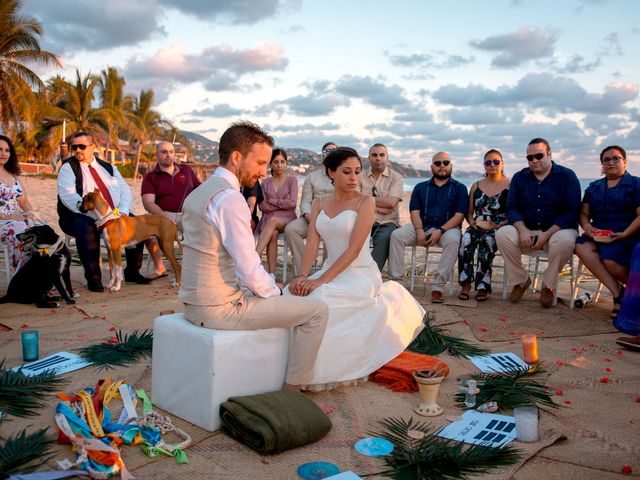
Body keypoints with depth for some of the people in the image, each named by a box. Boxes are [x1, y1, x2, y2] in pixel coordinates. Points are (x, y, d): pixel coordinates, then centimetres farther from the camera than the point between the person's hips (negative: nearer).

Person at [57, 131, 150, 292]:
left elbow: (125, 190, 8)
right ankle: (93, 278, -29)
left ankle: (133, 272, -4)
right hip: (80, 217, -4)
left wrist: (122, 211, -12)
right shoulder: (68, 168, 2)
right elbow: (67, 195, -13)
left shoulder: (108, 168, 17)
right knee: (86, 228, -37)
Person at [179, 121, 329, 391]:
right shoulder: (230, 199, -20)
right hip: (219, 308, -10)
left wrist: (269, 287, 13)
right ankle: (292, 391, 9)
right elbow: (250, 270, -21)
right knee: (317, 310, -2)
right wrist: (274, 291, -1)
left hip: (193, 302, 10)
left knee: (271, 294, 32)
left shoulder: (196, 194, 10)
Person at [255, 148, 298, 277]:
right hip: (268, 219, 2)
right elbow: (262, 206, 4)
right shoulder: (265, 183, 16)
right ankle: (271, 275, -41)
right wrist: (282, 203, -4)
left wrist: (271, 201, 0)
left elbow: (292, 203, -5)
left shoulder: (292, 180, 9)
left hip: (286, 219, -2)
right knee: (273, 234, -34)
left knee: (273, 221, -37)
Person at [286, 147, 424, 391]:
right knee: (290, 296, -22)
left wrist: (320, 280, -23)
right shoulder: (320, 203, 10)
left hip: (361, 274, -5)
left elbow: (354, 249, -15)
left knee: (318, 300, -31)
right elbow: (312, 244, 0)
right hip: (331, 271, 5)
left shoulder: (365, 202, -6)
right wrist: (302, 276, -19)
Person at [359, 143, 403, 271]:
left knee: (383, 239, -34)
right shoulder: (361, 177, 13)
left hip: (388, 222, -2)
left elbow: (391, 202, -9)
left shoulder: (396, 178, 6)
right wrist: (379, 208, -8)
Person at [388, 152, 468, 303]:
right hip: (421, 226, 3)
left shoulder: (459, 188, 9)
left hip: (447, 227, -2)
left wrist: (440, 231, -17)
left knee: (453, 240, -38)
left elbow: (459, 215, -2)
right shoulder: (421, 187, 17)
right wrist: (419, 230, -14)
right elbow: (415, 212, 7)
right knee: (396, 235, -24)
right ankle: (395, 280, -26)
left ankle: (437, 287, -35)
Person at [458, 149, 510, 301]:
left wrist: (498, 226, -17)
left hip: (499, 228, -3)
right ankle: (465, 284, -26)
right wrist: (472, 222, -3)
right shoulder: (476, 186, 19)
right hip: (477, 226, 4)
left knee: (487, 240, -36)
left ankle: (483, 287, -28)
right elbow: (469, 212, 20)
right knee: (466, 239, -30)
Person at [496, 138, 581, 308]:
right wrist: (523, 230, -18)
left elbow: (572, 211, -9)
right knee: (502, 234, -27)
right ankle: (520, 281, -7)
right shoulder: (519, 177, 9)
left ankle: (548, 285, -12)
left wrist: (547, 234, -19)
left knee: (564, 240, -37)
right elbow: (512, 208, 2)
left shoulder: (567, 176, -1)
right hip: (526, 231, 3)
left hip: (557, 229, -2)